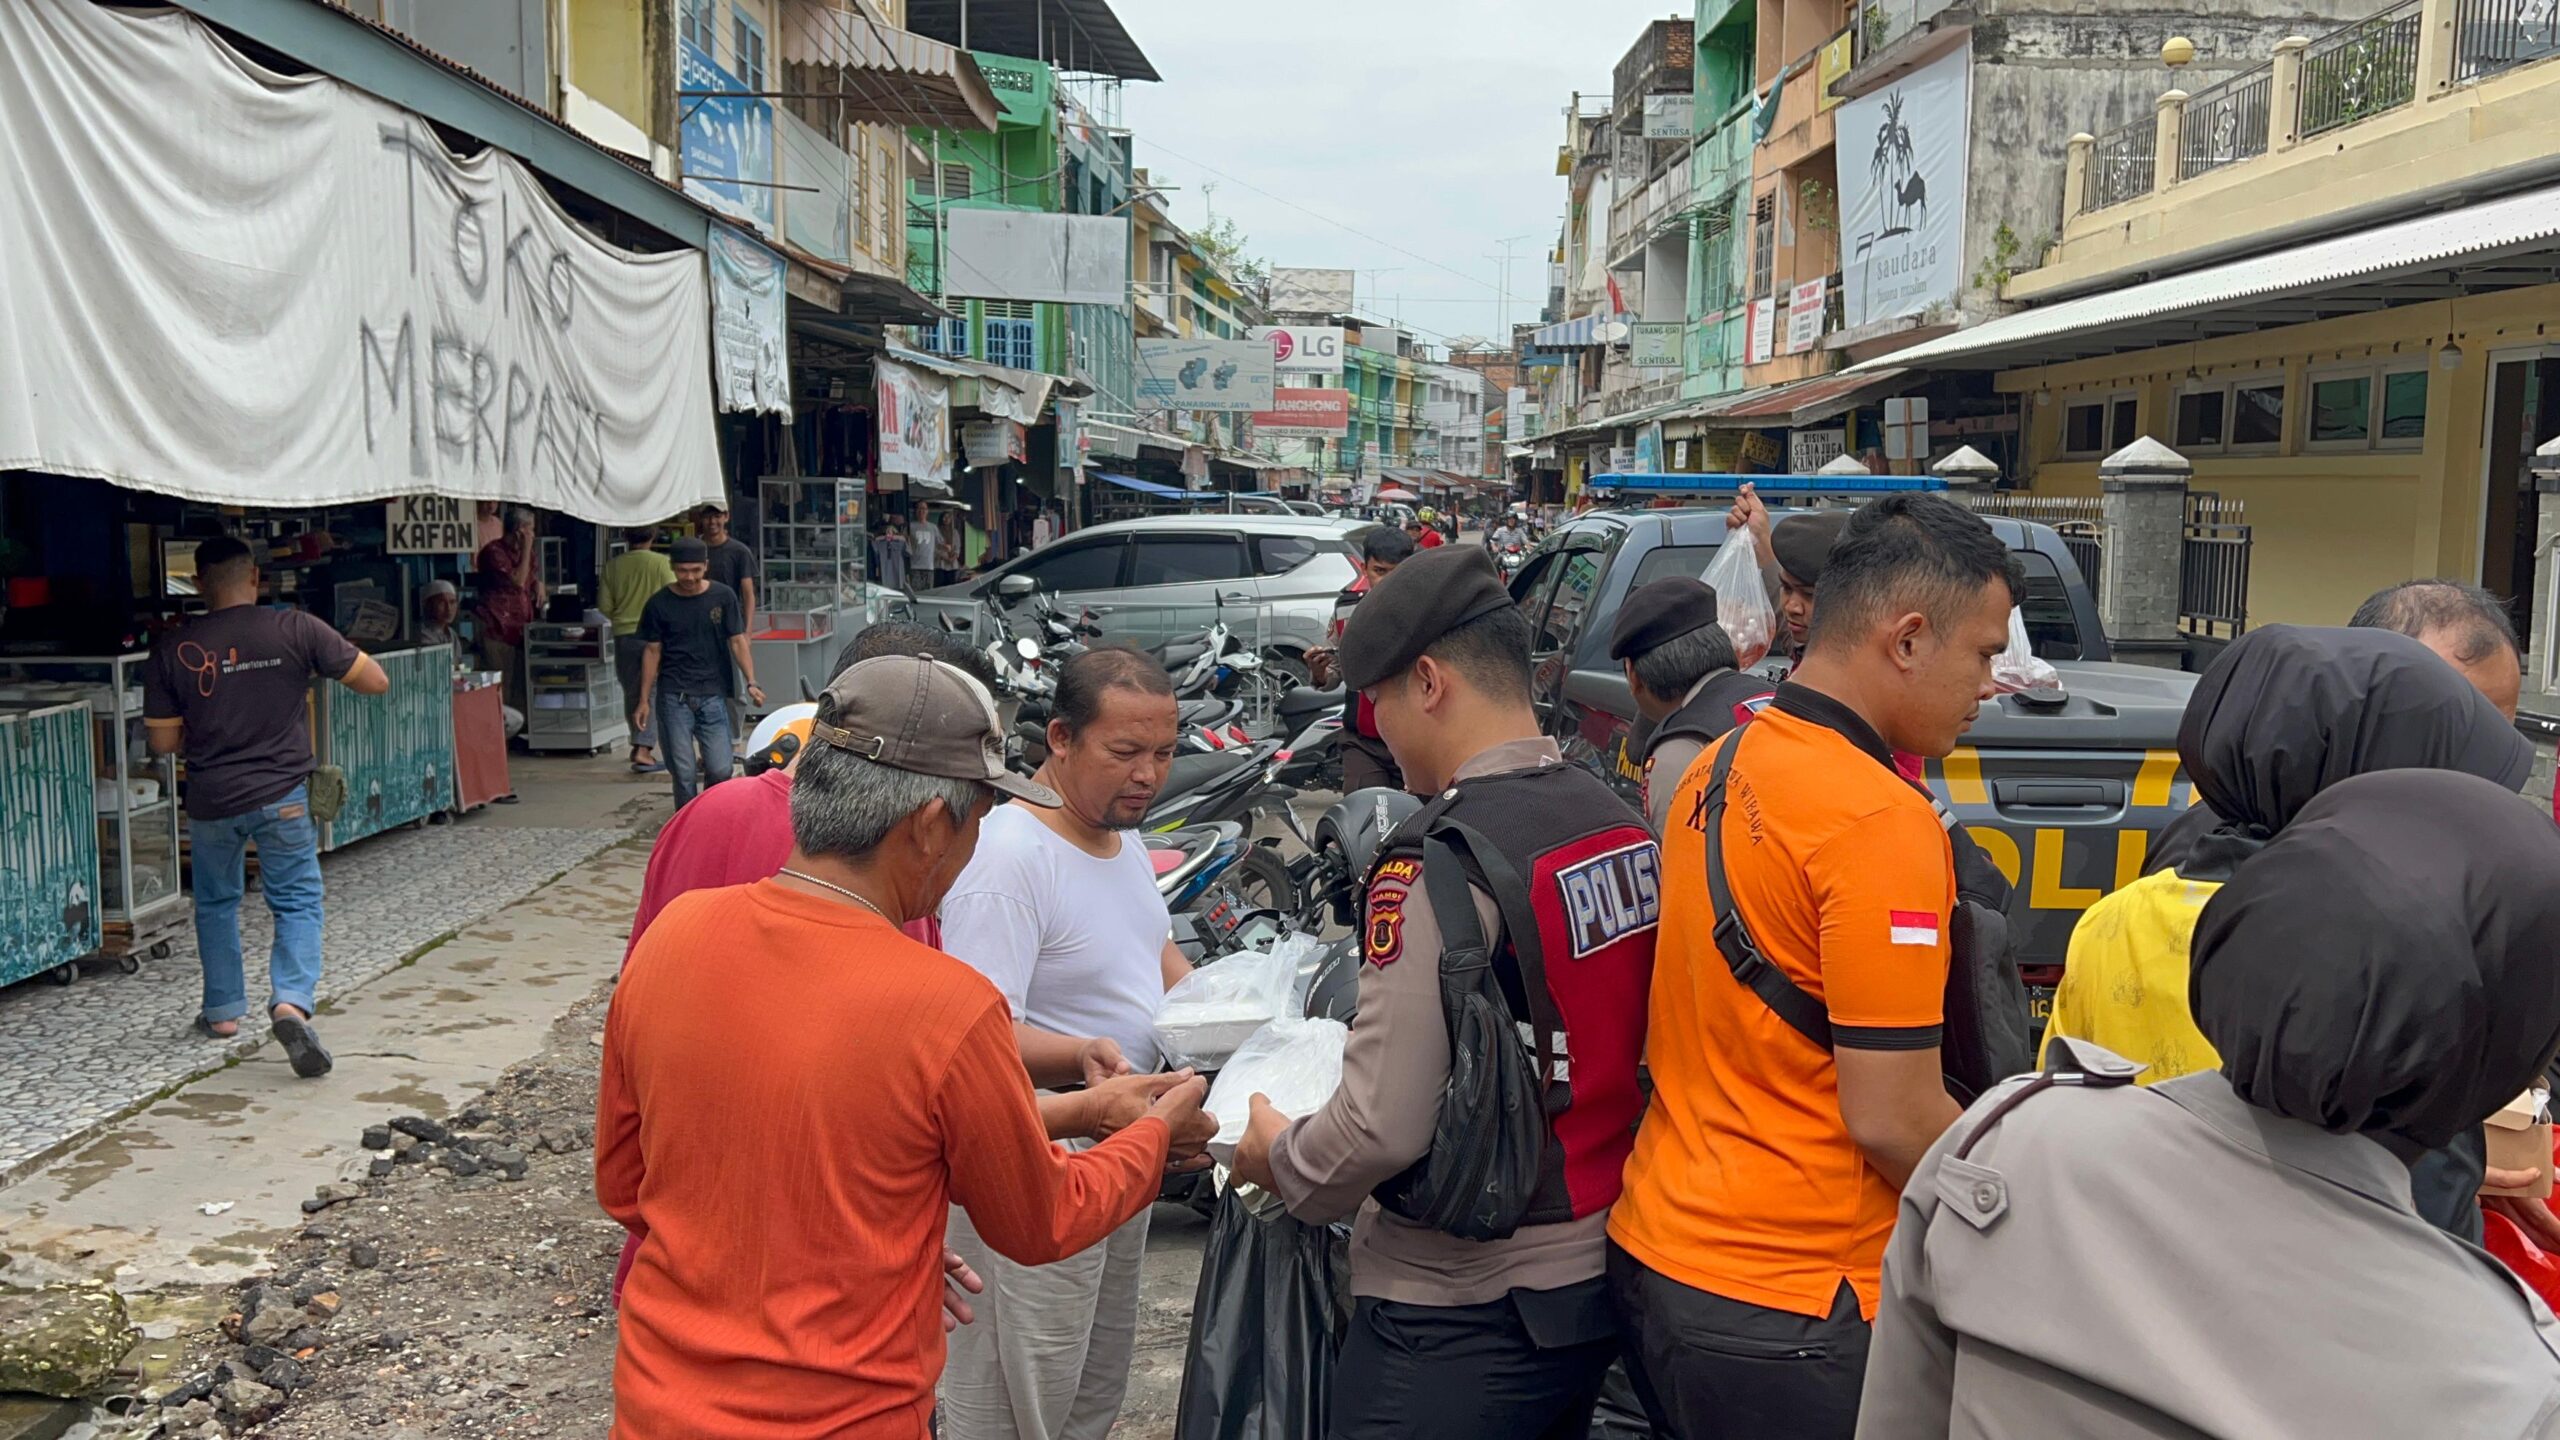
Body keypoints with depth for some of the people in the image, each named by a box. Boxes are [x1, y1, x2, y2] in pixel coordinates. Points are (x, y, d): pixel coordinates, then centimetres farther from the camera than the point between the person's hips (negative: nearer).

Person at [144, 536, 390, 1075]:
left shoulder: (173, 649, -2)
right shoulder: (296, 630, -9)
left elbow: (163, 741, 3)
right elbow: (376, 682, -4)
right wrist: (325, 656, 12)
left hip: (210, 802, 2)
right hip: (282, 796, -2)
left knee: (216, 903, 22)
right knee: (298, 902, 5)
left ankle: (223, 1011, 30)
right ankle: (291, 1001, -16)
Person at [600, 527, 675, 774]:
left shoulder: (612, 565, 1)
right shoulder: (661, 562, -7)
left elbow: (604, 605, 2)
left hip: (623, 635, 3)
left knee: (631, 692, 15)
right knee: (652, 692, -1)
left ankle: (640, 743, 21)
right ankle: (643, 747, -11)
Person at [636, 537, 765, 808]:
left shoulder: (723, 597, 4)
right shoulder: (659, 604, 3)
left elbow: (737, 641, 4)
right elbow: (652, 652, 7)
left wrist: (751, 682, -9)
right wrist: (644, 700, 5)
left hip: (713, 695, 0)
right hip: (674, 698, 0)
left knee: (720, 769, -5)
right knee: (684, 773, -1)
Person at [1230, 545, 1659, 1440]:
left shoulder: (1437, 862, -22)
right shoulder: (1623, 826, 1)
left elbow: (1383, 1126, -23)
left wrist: (1277, 1157, -2)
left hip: (1456, 1319, -7)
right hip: (1599, 1279, 8)